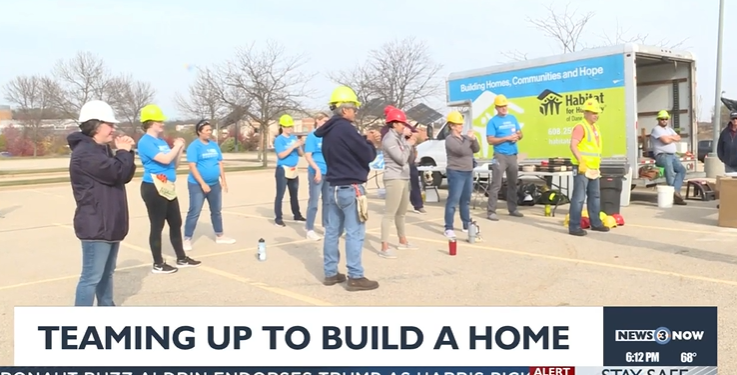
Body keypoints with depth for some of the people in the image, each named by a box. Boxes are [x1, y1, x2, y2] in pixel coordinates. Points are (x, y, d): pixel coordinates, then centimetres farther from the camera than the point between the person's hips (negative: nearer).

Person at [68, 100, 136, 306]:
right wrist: (124, 151, -7)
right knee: (91, 277, -7)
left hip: (110, 224, 10)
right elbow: (116, 173, -25)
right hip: (95, 226, -10)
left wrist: (126, 152, 2)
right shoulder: (84, 152, -17)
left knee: (107, 273, 20)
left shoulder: (103, 150, 16)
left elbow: (125, 176, 15)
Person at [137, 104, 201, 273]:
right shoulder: (145, 142, -12)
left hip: (168, 188, 9)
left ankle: (182, 259, 25)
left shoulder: (162, 141, 16)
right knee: (157, 226, -1)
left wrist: (180, 149, 5)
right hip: (154, 188, -9)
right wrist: (177, 146, -9)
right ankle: (158, 264, 8)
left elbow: (174, 164, 19)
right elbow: (165, 159, -24)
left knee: (176, 223, 14)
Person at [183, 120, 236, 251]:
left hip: (214, 184, 7)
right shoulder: (194, 146, -11)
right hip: (197, 185, -7)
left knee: (217, 211, 16)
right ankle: (187, 239, 2)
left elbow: (220, 164, 12)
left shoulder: (214, 145, 8)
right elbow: (192, 167, -17)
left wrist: (223, 180, 7)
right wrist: (202, 183, -21)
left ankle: (219, 236, 29)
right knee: (194, 212, -5)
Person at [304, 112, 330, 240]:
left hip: (329, 172, 6)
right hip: (316, 172, -6)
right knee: (314, 201, -3)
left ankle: (326, 225, 25)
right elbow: (308, 155, -11)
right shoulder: (312, 135, -6)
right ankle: (309, 229, 2)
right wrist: (317, 169, -20)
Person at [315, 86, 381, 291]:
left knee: (332, 231, 11)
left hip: (334, 187, 10)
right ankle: (355, 277, -1)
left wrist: (365, 139, 8)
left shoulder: (329, 131, 12)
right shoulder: (345, 128, -17)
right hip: (350, 188, -9)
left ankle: (330, 273, 18)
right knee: (355, 233, -4)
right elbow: (367, 156, -15)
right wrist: (371, 143, 4)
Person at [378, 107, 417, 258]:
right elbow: (401, 159, -18)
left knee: (402, 212, 20)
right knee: (390, 214, -12)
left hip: (403, 178, 10)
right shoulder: (389, 139, -12)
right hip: (394, 179, -10)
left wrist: (410, 144, 3)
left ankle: (403, 241, 34)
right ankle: (384, 248, -12)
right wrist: (408, 144, -6)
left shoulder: (399, 138, 16)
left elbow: (410, 159, 17)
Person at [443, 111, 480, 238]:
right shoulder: (450, 139, -10)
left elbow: (476, 149, 10)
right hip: (456, 173, -8)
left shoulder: (464, 137, 13)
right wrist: (468, 138, -14)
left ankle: (467, 225, 26)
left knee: (466, 200, 16)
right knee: (453, 200, -10)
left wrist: (473, 139, -6)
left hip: (468, 172, 8)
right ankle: (449, 228, -8)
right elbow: (461, 150, -23)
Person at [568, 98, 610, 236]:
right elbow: (573, 146, -23)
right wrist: (581, 162, -30)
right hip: (582, 168, -9)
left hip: (593, 169, 10)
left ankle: (595, 223, 28)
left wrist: (597, 164, 22)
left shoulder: (595, 128, 17)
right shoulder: (580, 127, -12)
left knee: (595, 196, 17)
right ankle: (574, 226, -6)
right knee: (579, 197, -9)